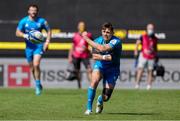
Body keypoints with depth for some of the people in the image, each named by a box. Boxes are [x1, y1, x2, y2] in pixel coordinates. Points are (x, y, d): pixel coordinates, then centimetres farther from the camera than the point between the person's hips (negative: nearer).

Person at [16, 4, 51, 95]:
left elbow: (48, 31, 9)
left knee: (36, 65, -19)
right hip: (29, 46, 3)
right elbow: (17, 32, 1)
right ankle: (38, 85, 27)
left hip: (39, 46, -3)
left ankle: (38, 85, -9)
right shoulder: (23, 21, 0)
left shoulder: (42, 21, -2)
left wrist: (47, 42, -2)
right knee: (32, 67, 9)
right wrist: (24, 35, -20)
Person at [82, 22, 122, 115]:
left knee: (105, 97, -4)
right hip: (100, 65, 2)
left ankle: (100, 100, 38)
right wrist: (105, 57, -28)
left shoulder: (116, 41, -23)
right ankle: (89, 108, -21)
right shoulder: (98, 41, -7)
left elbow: (102, 48, -36)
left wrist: (87, 39, -31)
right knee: (94, 81, -32)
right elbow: (94, 56, -9)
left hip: (112, 69, -2)